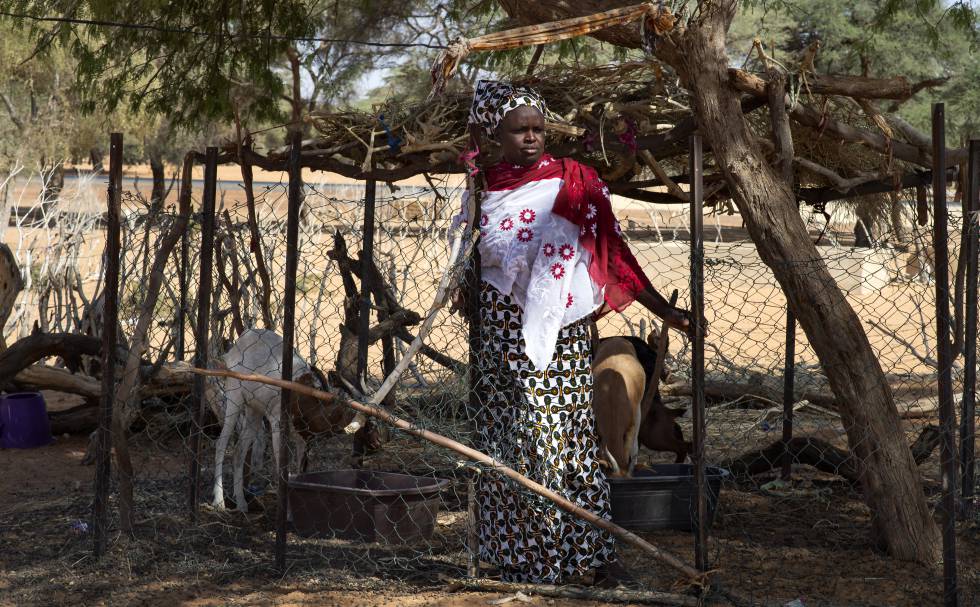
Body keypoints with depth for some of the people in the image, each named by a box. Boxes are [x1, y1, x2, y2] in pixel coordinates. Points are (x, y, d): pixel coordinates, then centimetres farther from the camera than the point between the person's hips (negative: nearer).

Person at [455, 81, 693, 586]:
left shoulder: (571, 181, -3)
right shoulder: (482, 188, 8)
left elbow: (612, 252, -4)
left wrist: (663, 309, -8)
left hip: (557, 332, -4)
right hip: (500, 332, 4)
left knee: (562, 436, -6)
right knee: (504, 441, 4)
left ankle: (594, 551, 0)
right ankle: (515, 553, 12)